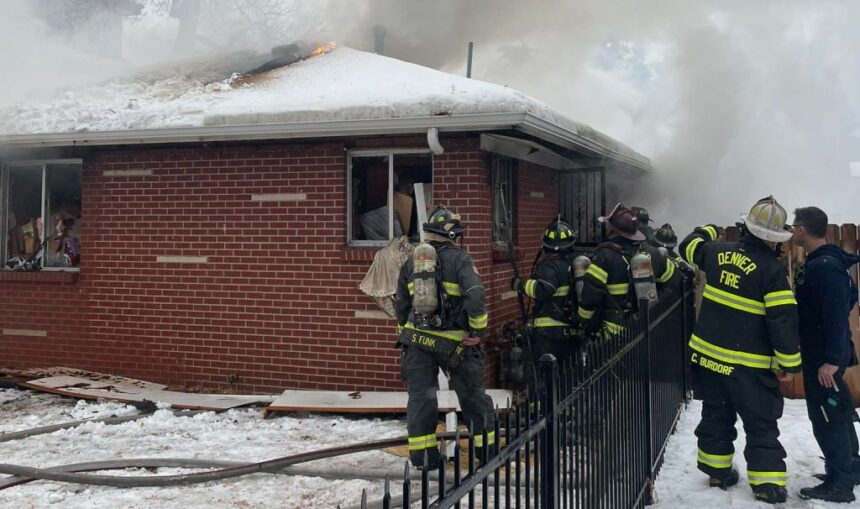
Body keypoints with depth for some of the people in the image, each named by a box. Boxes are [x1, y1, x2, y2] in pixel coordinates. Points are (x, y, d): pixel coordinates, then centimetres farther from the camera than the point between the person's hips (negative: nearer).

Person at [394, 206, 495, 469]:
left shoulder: (411, 261, 8)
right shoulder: (459, 259, -7)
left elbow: (400, 304, 15)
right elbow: (476, 296, -20)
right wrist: (479, 330, -8)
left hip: (417, 340, 3)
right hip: (453, 341, -3)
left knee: (420, 396, 8)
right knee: (473, 395, 11)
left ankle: (422, 454, 8)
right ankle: (486, 448, 21)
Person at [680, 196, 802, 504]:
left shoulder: (717, 252, -1)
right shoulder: (772, 269, -17)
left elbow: (690, 247, 22)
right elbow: (784, 320, -18)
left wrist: (707, 231, 42)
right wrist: (790, 363, -9)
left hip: (708, 354, 5)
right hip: (749, 365, -5)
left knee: (716, 415, 20)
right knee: (761, 425, 5)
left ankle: (717, 471, 29)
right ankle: (768, 485, 4)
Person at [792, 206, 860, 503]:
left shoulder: (825, 266, -21)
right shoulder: (818, 263, 10)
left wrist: (831, 360, -26)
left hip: (824, 356, -10)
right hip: (821, 353, 10)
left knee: (826, 416, -3)